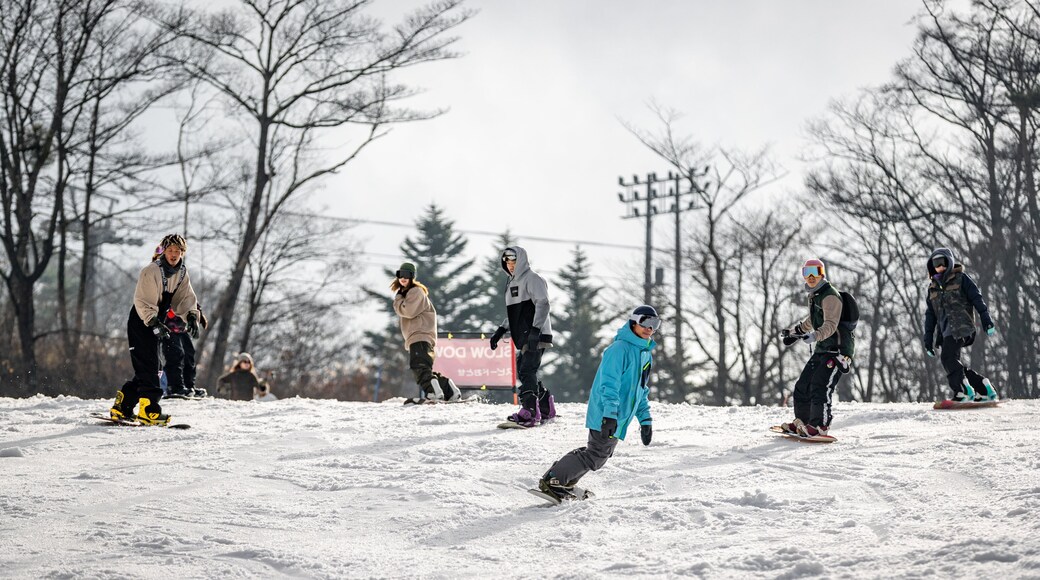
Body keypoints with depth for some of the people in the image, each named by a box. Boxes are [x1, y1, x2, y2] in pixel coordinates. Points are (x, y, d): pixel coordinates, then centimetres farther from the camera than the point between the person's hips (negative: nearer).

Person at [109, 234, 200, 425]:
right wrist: (154, 323, -33)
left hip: (157, 324, 8)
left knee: (154, 367, 7)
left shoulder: (182, 273, 5)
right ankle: (149, 409, -19)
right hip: (140, 323, -8)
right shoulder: (150, 271, -18)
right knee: (149, 366, -16)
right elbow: (142, 302, -22)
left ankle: (122, 407, 13)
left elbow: (186, 298, 2)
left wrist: (192, 316, -17)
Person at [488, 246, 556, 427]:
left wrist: (535, 330, -27)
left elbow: (543, 304, -18)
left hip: (537, 336, -9)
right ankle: (546, 409, 18)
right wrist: (500, 331, 19)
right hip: (523, 337, 9)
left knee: (527, 371, -17)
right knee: (524, 372, 9)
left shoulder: (532, 279, -8)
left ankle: (529, 413, -23)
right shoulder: (512, 283, 21)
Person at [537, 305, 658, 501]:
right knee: (597, 455, -12)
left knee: (600, 453, 13)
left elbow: (641, 390, 26)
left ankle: (564, 480, 23)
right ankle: (553, 481, -7)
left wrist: (645, 419, 21)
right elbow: (609, 382, -22)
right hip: (606, 416, -10)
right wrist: (610, 413, -30)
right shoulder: (620, 348, -14)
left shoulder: (646, 354, 17)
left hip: (618, 418, 10)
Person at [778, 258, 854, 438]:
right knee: (803, 385, 9)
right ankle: (802, 422, 20)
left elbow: (831, 325, -28)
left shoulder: (830, 296, -16)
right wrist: (795, 332, 39)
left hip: (838, 348, -10)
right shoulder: (814, 295, 15)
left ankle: (820, 426, -21)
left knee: (820, 386, -21)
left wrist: (814, 336, -44)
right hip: (822, 348, 10)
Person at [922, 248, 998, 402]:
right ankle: (984, 389, 8)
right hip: (945, 330, 7)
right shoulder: (933, 287, 23)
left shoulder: (961, 279, 6)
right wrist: (928, 339, 17)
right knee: (954, 364, 0)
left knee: (948, 357, -23)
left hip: (961, 326, -7)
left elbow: (977, 299, 0)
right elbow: (930, 315, 23)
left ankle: (963, 392, -22)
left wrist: (987, 321, -10)